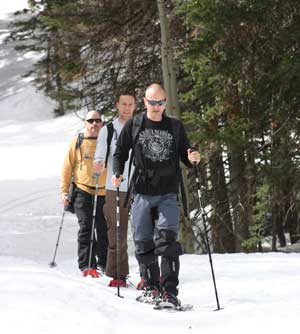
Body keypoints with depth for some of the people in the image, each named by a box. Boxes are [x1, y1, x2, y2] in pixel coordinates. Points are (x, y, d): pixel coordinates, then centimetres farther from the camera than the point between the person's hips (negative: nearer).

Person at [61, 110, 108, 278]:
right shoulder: (77, 142, 5)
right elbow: (67, 167, 6)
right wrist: (65, 191, 1)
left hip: (104, 193, 2)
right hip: (83, 191, -2)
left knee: (104, 229, 7)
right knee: (86, 228, -9)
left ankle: (104, 262, 22)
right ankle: (87, 265, -10)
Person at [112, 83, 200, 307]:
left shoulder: (175, 127, 8)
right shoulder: (134, 126, 6)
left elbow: (185, 156, 15)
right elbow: (121, 153, 11)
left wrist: (192, 159, -7)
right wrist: (117, 173, -6)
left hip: (168, 194, -1)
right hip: (142, 193, 1)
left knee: (167, 239, -14)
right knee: (144, 242, 3)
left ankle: (169, 291, -16)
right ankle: (151, 287, 17)